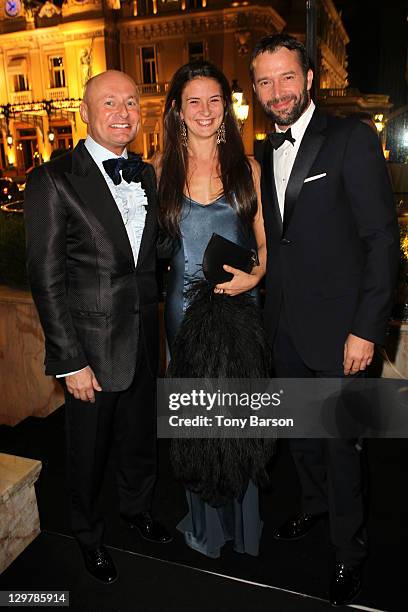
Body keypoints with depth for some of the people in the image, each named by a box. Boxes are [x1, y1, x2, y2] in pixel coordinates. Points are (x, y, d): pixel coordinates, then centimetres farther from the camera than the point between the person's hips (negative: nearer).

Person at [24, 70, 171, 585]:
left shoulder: (146, 176, 7)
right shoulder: (53, 181, -12)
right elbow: (46, 279, -14)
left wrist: (154, 324, 5)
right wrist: (70, 362, -16)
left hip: (143, 340, 5)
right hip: (91, 344, -5)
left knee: (141, 436, 22)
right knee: (89, 449, 15)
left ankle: (136, 508, 51)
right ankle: (88, 535, 43)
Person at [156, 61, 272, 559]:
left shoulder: (246, 167, 5)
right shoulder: (162, 169, 4)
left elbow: (265, 239, 7)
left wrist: (257, 272, -12)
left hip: (239, 303, 0)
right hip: (185, 306, 0)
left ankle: (244, 518, 33)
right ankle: (204, 521, 34)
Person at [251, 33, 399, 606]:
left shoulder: (353, 139, -9)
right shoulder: (268, 154, 11)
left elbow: (382, 238, -13)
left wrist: (366, 328, -16)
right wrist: (271, 310, 8)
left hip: (336, 326, -6)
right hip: (284, 325, 6)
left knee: (341, 442, 6)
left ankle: (350, 552, 30)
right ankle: (314, 504, 46)